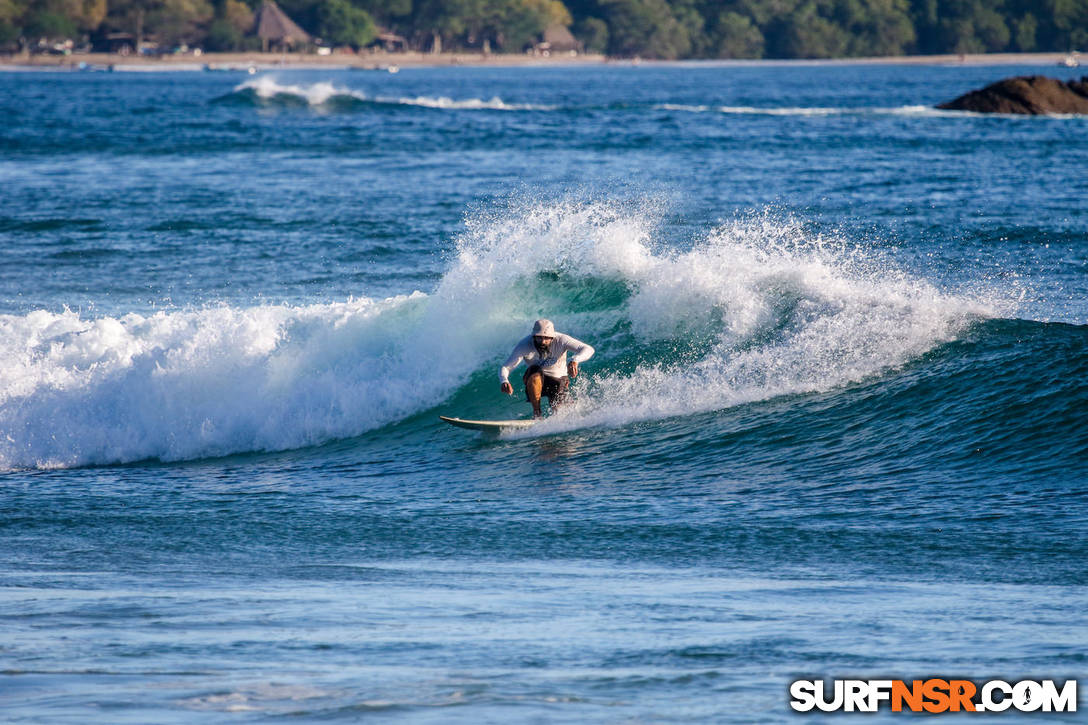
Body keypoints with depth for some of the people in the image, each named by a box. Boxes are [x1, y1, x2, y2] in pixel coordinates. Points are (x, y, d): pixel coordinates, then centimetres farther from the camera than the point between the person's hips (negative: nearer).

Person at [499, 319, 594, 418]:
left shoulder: (560, 340, -26)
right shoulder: (524, 346, -24)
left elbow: (588, 350, -33)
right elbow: (504, 368, -24)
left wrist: (574, 360, -55)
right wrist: (504, 381, -48)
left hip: (558, 380, 1)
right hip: (536, 380, -1)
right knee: (535, 370, -35)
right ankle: (537, 413, -21)